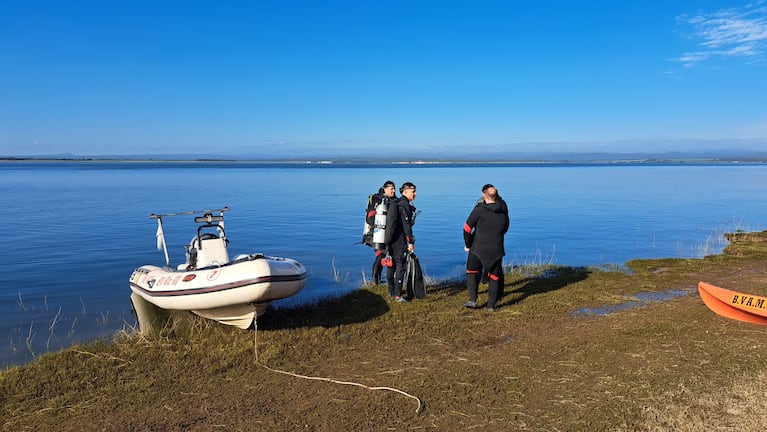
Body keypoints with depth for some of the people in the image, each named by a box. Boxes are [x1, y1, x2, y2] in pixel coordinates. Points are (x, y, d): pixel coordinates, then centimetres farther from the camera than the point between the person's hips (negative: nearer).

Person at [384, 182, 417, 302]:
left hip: (389, 239, 9)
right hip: (400, 241, -9)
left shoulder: (394, 203, 15)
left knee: (391, 265, 16)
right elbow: (406, 225, -19)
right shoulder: (405, 205, -14)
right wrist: (411, 242, -17)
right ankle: (398, 295, -5)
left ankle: (391, 291, 27)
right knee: (401, 266, -5)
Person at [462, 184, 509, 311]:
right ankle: (491, 305, 16)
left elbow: (467, 228, -11)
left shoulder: (479, 209, -11)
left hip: (478, 248, -3)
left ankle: (472, 300, 6)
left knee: (472, 272, 15)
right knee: (494, 277, 14)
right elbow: (505, 229, 13)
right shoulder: (503, 211, 2)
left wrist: (467, 245, 1)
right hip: (496, 250, 3)